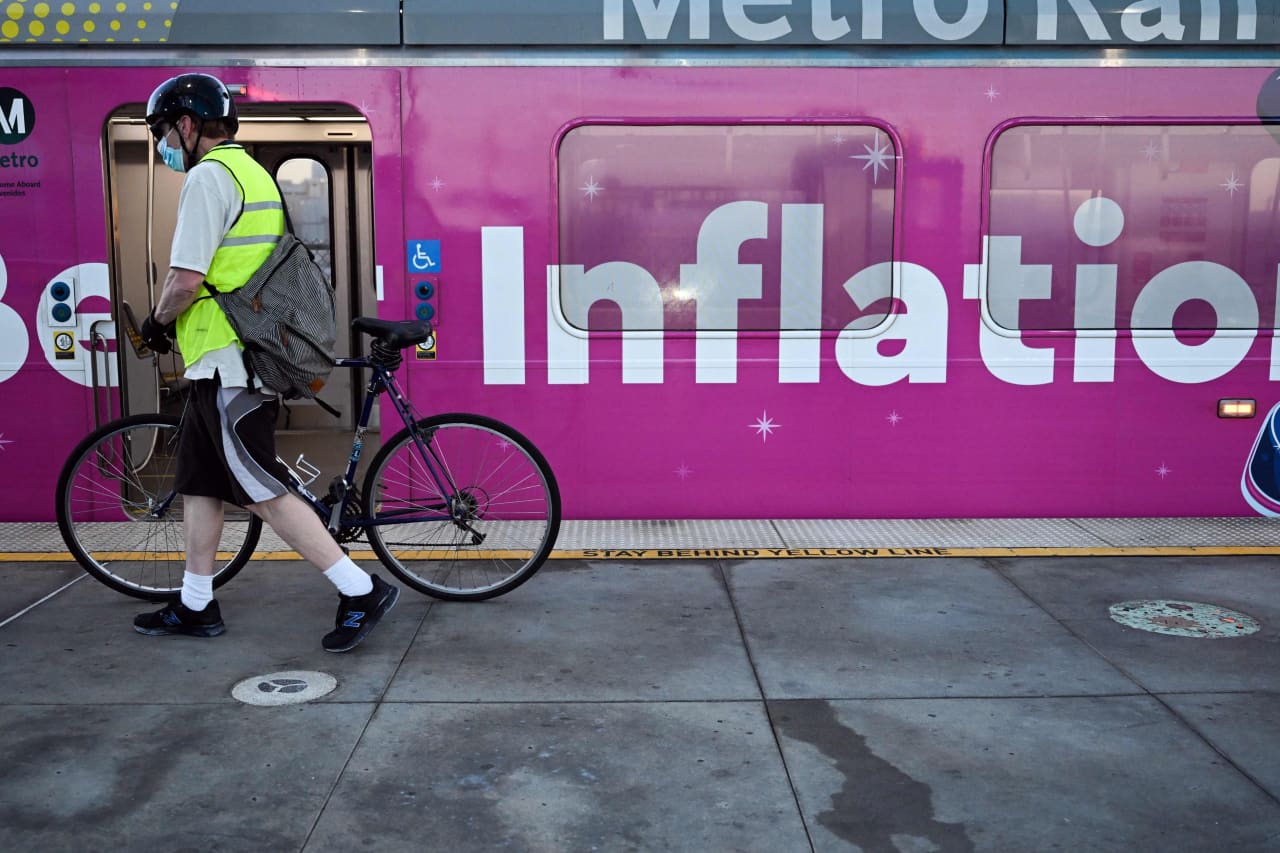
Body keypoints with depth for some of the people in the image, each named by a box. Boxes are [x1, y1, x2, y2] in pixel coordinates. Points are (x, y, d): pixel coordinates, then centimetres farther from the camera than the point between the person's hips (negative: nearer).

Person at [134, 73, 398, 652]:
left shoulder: (208, 176, -13)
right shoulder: (252, 172, 19)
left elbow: (185, 281, -21)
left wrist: (158, 322, -1)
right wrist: (175, 323, 20)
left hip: (226, 365, -10)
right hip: (236, 361, 10)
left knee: (264, 493, -6)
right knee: (198, 483, 17)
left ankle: (361, 592, -3)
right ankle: (195, 607, 27)